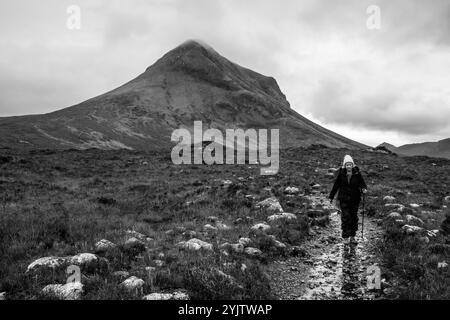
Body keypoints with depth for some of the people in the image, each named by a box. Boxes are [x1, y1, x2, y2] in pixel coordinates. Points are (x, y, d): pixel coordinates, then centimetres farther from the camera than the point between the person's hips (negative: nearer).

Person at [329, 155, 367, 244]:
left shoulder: (357, 173, -3)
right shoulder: (341, 173, -3)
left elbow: (362, 183, 1)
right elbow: (336, 185, 4)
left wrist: (364, 189, -23)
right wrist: (331, 197, 8)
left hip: (355, 199, 1)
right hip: (344, 199, -1)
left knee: (354, 217, 7)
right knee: (345, 217, -6)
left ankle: (352, 236, 19)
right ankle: (345, 237, 4)